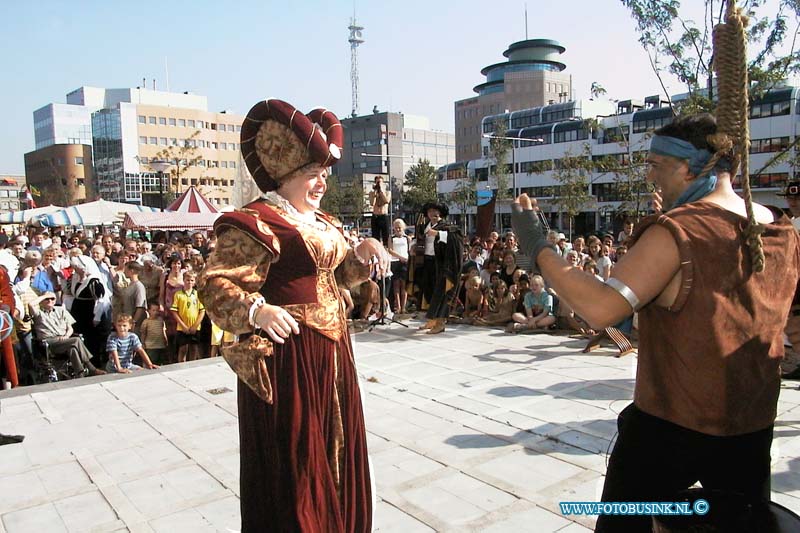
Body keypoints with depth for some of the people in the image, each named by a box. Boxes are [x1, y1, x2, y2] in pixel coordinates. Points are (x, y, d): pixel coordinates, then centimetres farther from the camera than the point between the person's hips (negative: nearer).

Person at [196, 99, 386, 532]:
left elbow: (339, 274, 24)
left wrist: (362, 253, 3)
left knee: (335, 451, 20)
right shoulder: (257, 223, -15)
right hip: (288, 354, -9)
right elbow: (213, 283, -21)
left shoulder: (322, 223, 13)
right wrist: (256, 310, -40)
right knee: (292, 459, 2)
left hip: (332, 351, 9)